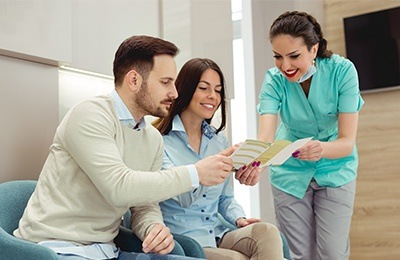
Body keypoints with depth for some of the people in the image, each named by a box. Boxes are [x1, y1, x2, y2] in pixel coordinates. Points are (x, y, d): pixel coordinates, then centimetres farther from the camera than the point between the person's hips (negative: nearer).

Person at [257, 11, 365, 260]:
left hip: (335, 170, -1)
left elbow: (347, 141, -25)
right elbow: (265, 136, -32)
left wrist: (322, 149, -48)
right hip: (290, 171, 1)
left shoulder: (342, 71, -22)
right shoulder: (275, 79, -19)